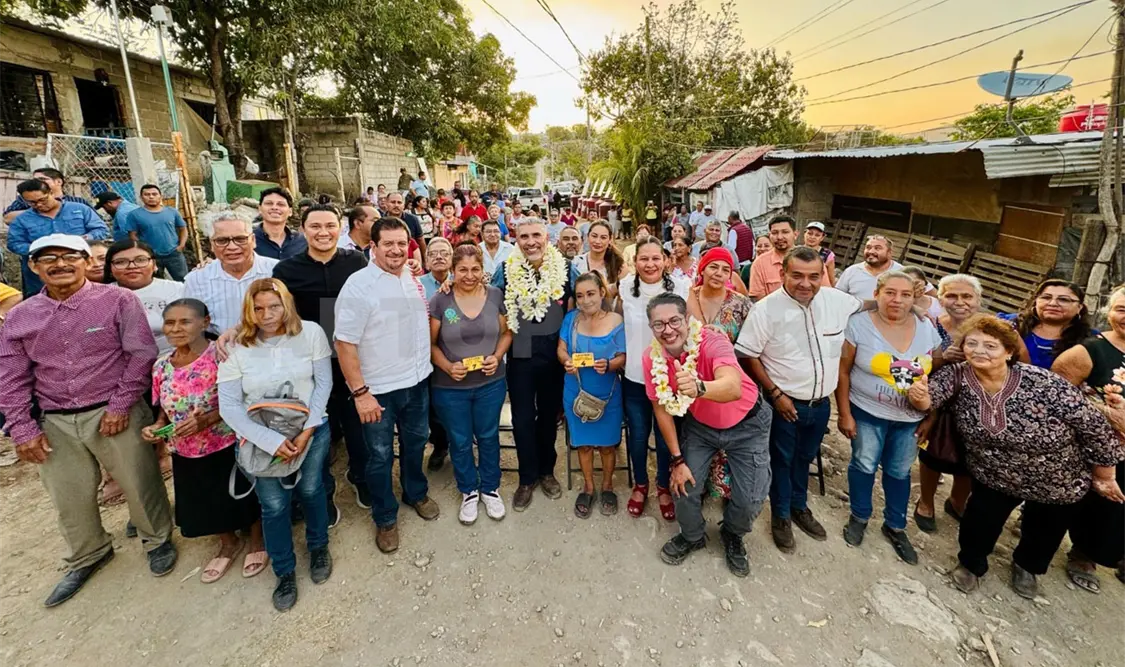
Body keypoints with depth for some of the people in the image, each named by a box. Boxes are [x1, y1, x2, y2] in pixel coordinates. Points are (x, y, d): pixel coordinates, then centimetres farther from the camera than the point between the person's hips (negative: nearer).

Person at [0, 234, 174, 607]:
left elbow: (142, 354, -10)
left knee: (140, 485, 6)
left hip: (114, 414, -4)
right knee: (69, 498, 16)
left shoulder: (118, 301, -7)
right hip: (55, 423, 4)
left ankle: (158, 540, 31)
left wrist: (120, 406, -13)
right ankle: (87, 557, 39)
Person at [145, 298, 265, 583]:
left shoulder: (220, 356, -19)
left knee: (243, 497, 12)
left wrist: (208, 419, -29)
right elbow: (165, 408, 10)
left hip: (228, 447, -6)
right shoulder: (162, 365, -1)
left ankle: (257, 541, 39)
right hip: (186, 453, 6)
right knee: (206, 503, 23)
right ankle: (229, 544, 48)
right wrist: (156, 426, -9)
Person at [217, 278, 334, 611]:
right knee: (274, 505, 2)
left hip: (311, 430, 1)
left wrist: (306, 431, -14)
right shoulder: (236, 347, -11)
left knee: (310, 490, 10)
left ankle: (318, 546, 40)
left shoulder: (310, 333, -11)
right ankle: (285, 572, 27)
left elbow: (323, 383, -7)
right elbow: (228, 406, -12)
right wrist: (272, 441, -19)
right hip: (262, 438, 0)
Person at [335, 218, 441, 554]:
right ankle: (385, 518, 31)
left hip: (417, 380, 6)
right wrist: (359, 392, -19)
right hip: (378, 388, -5)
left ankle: (416, 493, 47)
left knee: (416, 442, 23)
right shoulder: (359, 284, -17)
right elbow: (345, 342, -18)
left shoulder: (413, 279, 2)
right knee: (381, 455, 11)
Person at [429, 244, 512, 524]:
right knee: (460, 442, 15)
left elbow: (506, 333, 4)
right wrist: (447, 366, -20)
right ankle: (469, 492, 38)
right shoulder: (439, 300, -10)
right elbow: (430, 343, -5)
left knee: (488, 437, 18)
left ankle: (490, 489, 40)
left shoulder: (496, 296, -5)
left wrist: (497, 356, -14)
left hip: (491, 383, 1)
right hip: (450, 387, -1)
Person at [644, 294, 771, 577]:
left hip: (746, 424, -3)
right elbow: (661, 408, -7)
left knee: (750, 500, -6)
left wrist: (699, 388, -74)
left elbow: (734, 388, -53)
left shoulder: (713, 342, -33)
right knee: (684, 487, -2)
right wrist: (677, 459, -6)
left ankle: (732, 537, 30)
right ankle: (692, 536, 32)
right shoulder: (651, 359, -19)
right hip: (699, 425, 3)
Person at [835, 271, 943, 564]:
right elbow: (842, 371, -11)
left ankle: (895, 526, 37)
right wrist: (844, 414, -12)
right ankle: (859, 517, 35)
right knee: (864, 465, 11)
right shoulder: (859, 324, -14)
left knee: (900, 472, 17)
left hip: (911, 418, 3)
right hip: (867, 413, -3)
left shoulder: (927, 328, -3)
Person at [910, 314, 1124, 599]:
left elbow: (1094, 426, -20)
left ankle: (1027, 567, 55)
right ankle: (971, 564, 43)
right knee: (979, 522, 10)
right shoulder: (958, 375, -21)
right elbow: (929, 396, -34)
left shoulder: (1041, 382, -31)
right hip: (995, 476, 1)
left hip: (1057, 482, -1)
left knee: (1044, 530, 23)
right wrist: (919, 395, -59)